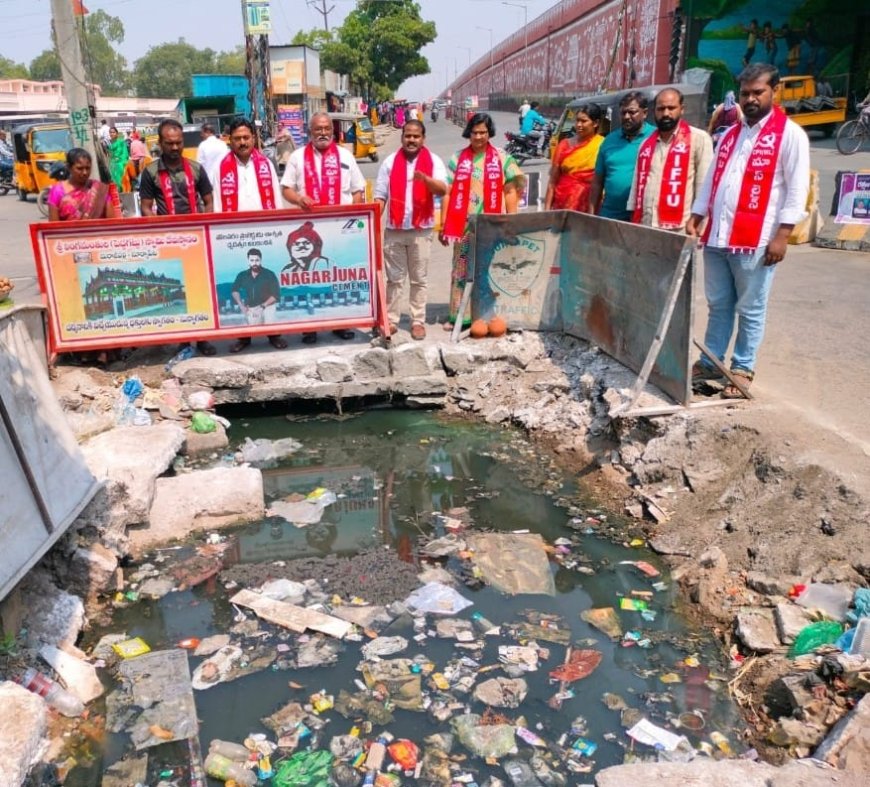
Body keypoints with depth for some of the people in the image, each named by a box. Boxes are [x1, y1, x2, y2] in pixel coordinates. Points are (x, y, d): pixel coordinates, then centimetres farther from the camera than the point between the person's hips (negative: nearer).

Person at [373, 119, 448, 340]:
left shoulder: (433, 161, 2)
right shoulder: (390, 161, 6)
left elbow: (442, 190, -12)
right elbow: (380, 195, 6)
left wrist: (425, 178, -31)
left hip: (421, 230, -1)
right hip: (394, 230, 1)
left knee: (419, 279, 6)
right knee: (394, 278, 6)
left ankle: (418, 321, 13)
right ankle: (391, 320, 13)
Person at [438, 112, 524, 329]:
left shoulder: (502, 158, 5)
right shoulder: (457, 159, 6)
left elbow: (511, 191, 6)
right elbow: (447, 193, 5)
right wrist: (443, 225, 1)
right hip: (464, 224, 1)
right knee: (461, 269, 4)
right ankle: (459, 315, 11)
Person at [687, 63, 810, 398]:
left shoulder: (790, 133, -3)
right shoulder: (730, 135, 17)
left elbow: (797, 188, -8)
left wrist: (782, 235, -15)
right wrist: (696, 218, 11)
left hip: (755, 241, -6)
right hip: (716, 237, 6)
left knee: (750, 310, 4)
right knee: (718, 306, 13)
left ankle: (742, 369, 14)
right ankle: (709, 362, 23)